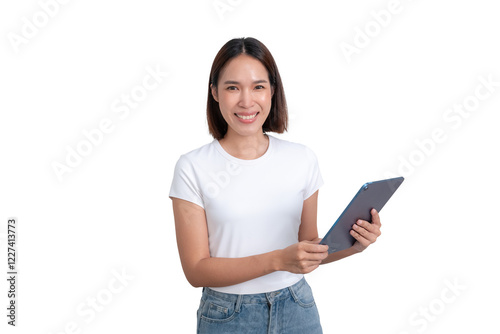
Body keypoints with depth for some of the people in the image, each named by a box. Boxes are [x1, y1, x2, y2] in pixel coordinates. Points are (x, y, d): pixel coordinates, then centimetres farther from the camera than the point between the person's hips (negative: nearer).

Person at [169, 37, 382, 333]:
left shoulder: (302, 159, -3)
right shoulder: (193, 168, -12)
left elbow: (308, 244, 6)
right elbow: (196, 270, -13)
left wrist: (353, 245, -13)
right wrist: (278, 260, -23)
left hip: (297, 310, 3)